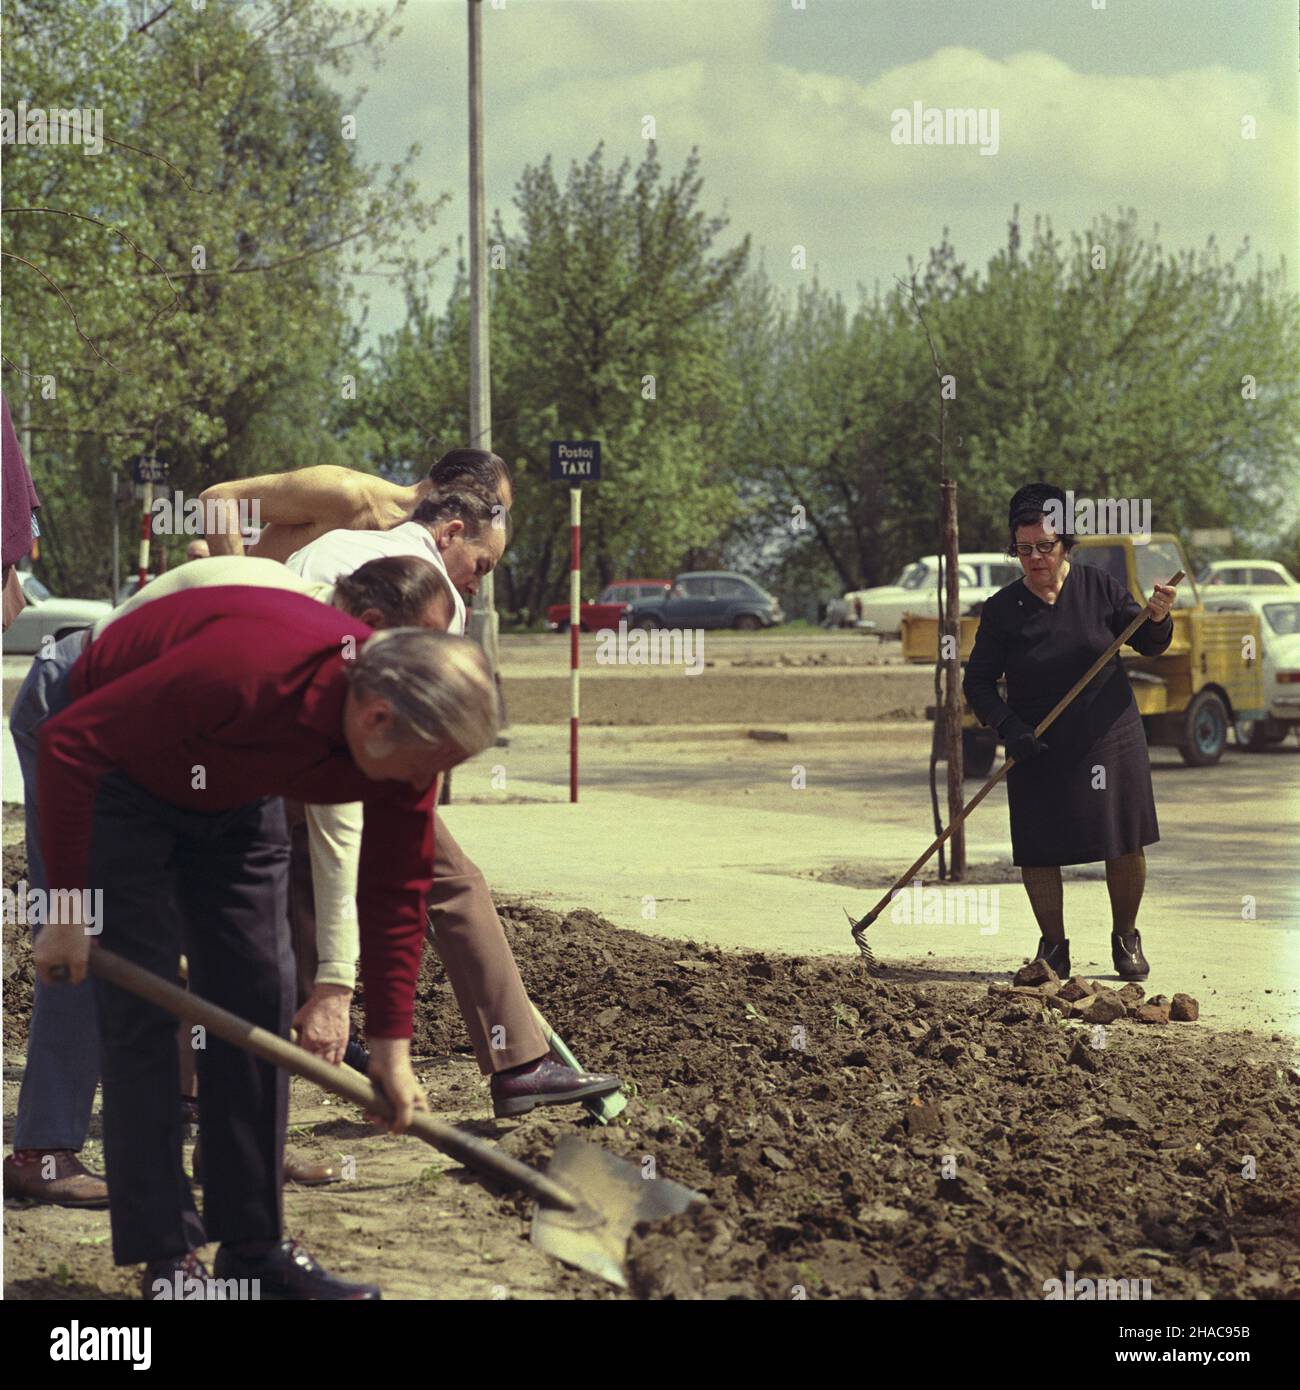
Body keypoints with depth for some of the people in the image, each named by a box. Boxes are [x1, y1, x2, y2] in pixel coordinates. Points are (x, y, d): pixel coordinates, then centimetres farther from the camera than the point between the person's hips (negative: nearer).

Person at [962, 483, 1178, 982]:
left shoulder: (1096, 585, -2)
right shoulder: (1002, 609, -5)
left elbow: (1146, 645, 4)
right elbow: (978, 681, -2)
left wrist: (1156, 619, -18)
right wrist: (1008, 727, -17)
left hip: (1110, 739, 1)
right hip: (1038, 748, -1)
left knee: (1126, 846, 4)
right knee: (1038, 853, -2)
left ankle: (1125, 937, 25)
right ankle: (1053, 946, 16)